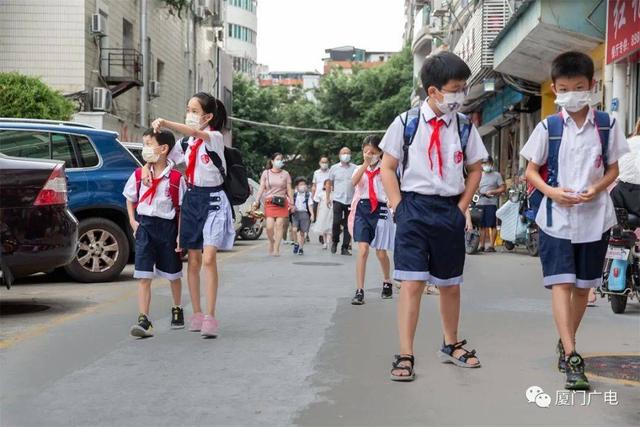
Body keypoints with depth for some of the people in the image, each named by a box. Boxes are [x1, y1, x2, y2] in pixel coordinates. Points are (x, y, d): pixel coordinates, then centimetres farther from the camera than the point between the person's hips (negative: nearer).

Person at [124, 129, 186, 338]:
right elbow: (130, 198, 16)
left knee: (173, 275, 16)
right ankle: (144, 321, -9)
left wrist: (180, 235, -8)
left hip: (167, 226, -2)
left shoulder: (176, 178, -8)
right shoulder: (139, 175, 3)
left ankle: (177, 309, 38)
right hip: (145, 226, 2)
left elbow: (181, 208, -5)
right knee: (144, 277, -7)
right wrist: (132, 221, 3)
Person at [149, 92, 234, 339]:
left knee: (209, 258, -15)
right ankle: (196, 314, 17)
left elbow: (196, 133, -30)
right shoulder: (187, 142, 9)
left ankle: (210, 317, -15)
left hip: (213, 200, -6)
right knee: (193, 260, 8)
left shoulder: (215, 137, -10)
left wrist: (165, 123, -42)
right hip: (191, 199, 6)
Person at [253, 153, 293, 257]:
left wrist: (291, 203, 2)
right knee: (269, 226, -10)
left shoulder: (285, 174, 10)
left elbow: (289, 190, 9)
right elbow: (261, 188, 6)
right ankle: (271, 242, 19)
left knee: (279, 225, -7)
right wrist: (257, 201, -4)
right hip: (269, 202, 0)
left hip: (282, 202, 0)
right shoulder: (266, 173, 9)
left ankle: (276, 249, -4)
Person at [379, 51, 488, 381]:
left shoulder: (464, 127, 3)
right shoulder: (407, 123, -5)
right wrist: (398, 207, -6)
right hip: (414, 208, -3)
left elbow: (475, 169, 14)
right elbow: (387, 168, 1)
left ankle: (451, 345, 33)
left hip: (450, 211, 3)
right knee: (412, 282, -9)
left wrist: (462, 206, 5)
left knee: (450, 284, 15)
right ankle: (405, 356, -5)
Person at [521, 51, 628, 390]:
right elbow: (531, 171, 4)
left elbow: (613, 169, 8)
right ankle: (571, 356, -16)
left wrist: (597, 188, -12)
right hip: (556, 217, -2)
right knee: (561, 283, -11)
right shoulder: (548, 127, -1)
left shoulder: (606, 125, 2)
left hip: (595, 217, 2)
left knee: (583, 285, 11)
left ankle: (565, 343, 30)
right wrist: (551, 191, -14)